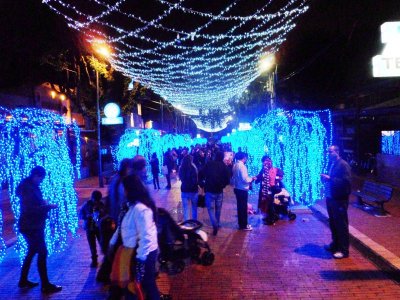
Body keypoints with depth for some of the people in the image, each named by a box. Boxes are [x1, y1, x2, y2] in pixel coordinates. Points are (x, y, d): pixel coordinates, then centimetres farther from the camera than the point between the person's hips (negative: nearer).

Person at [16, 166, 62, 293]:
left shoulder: (31, 186, 11)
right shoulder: (27, 188, -19)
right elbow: (30, 209, -25)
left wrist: (45, 205, 4)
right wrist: (48, 206, -22)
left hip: (32, 225, 10)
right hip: (31, 226, -10)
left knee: (31, 252, 20)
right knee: (42, 252, -6)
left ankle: (23, 280, 33)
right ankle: (45, 285, 1)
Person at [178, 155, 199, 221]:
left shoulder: (181, 168, -5)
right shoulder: (193, 168, -17)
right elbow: (196, 180, -15)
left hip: (184, 190, 2)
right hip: (193, 190, -2)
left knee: (186, 209, 8)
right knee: (194, 207, 17)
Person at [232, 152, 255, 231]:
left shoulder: (235, 165, 8)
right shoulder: (242, 166, -19)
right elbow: (245, 179, -23)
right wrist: (251, 178, -4)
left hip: (237, 188, 9)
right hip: (242, 189, -9)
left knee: (240, 206, 16)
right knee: (243, 207, 2)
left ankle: (241, 224, 26)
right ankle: (244, 225, 11)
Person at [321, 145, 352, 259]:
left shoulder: (343, 164, -13)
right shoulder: (331, 163, 12)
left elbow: (346, 181, -22)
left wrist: (330, 179, -24)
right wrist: (325, 178, -1)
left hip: (340, 199, -8)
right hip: (330, 198, 8)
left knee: (341, 224, 0)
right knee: (333, 223, 17)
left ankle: (343, 250, 10)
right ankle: (335, 244, 32)